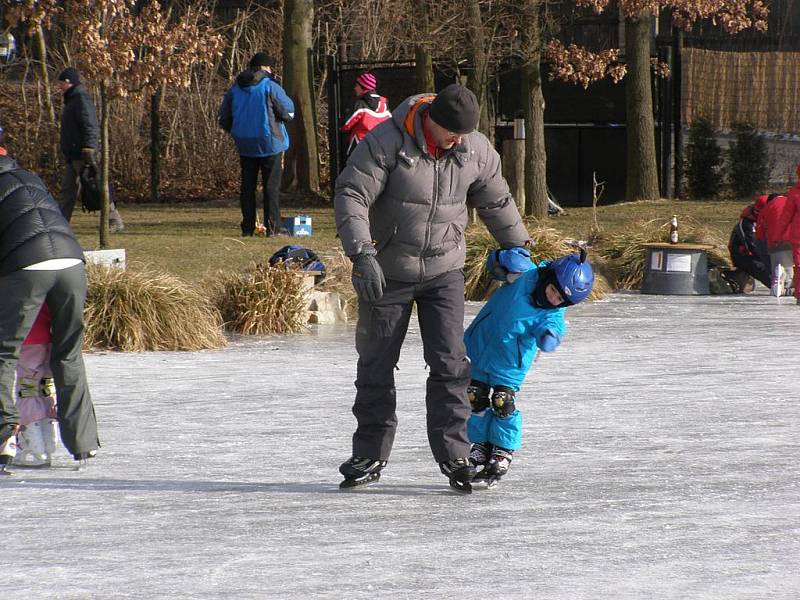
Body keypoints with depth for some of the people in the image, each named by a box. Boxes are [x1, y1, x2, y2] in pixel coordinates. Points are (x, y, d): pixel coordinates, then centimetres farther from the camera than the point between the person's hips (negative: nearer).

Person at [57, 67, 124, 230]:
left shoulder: (81, 99, -13)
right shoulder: (71, 99, 19)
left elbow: (89, 127, -21)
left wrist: (88, 151, -27)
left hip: (82, 155, -10)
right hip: (73, 155, 10)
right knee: (67, 190, 10)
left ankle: (115, 221, -4)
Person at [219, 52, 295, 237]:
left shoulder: (235, 89, 6)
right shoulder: (270, 87, -11)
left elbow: (224, 119, 10)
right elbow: (288, 112, -10)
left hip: (245, 145, 4)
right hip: (269, 144, -4)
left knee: (247, 186, 10)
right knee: (271, 186, 1)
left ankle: (248, 227, 8)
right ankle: (272, 227, -4)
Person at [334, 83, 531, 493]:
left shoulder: (476, 150, -6)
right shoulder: (386, 142, -20)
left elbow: (497, 202, 10)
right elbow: (350, 195, -24)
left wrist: (518, 250, 18)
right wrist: (362, 254, -34)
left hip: (445, 271, 2)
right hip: (387, 272, -2)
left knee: (450, 364, -7)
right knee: (376, 365, 7)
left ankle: (454, 456, -1)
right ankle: (370, 456, 19)